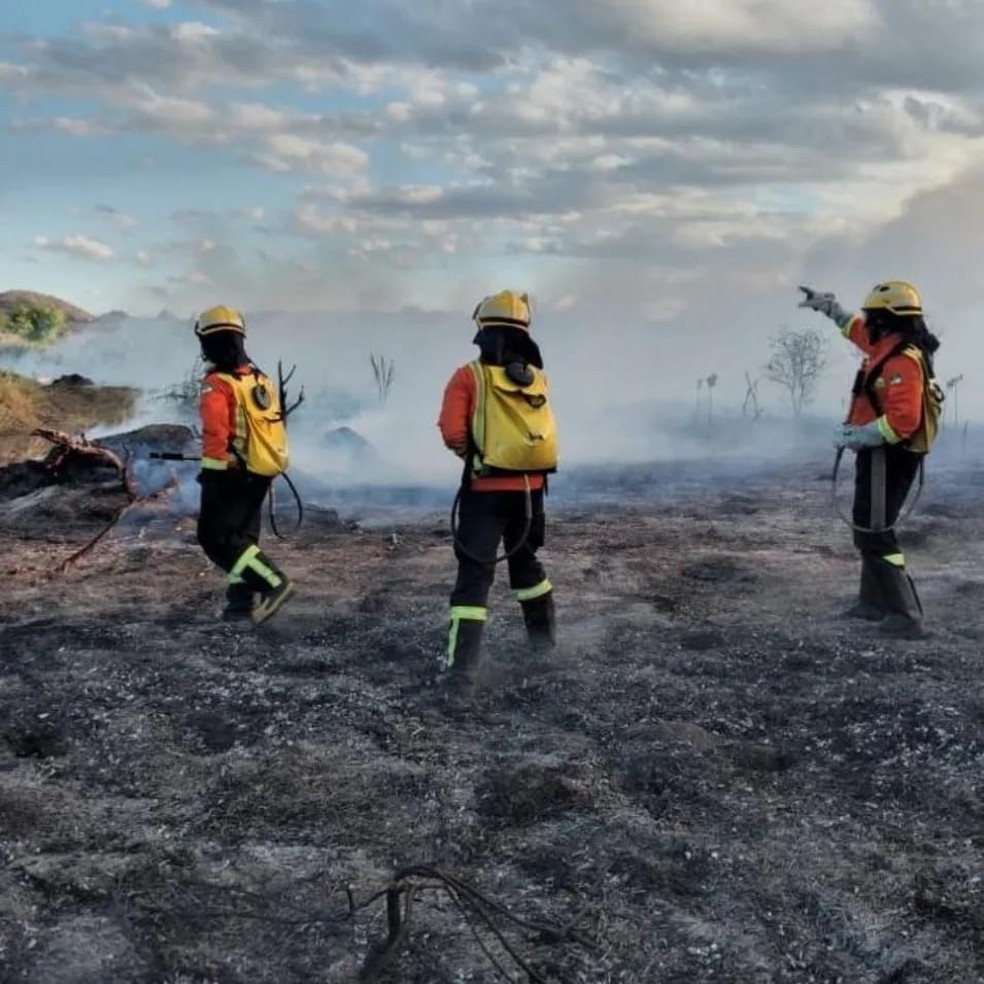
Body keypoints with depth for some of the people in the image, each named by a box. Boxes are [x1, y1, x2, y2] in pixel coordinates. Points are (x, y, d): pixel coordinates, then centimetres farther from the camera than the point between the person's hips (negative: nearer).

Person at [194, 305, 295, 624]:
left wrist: (211, 473, -17)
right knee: (242, 535, 17)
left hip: (232, 475, -8)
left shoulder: (217, 385, -16)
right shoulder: (261, 380, 8)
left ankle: (273, 582, -12)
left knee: (216, 539, -3)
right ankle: (244, 600, 16)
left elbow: (215, 433, -23)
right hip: (261, 474, 8)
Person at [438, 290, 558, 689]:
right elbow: (537, 429, 12)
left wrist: (471, 452, 5)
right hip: (531, 488, 4)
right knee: (525, 560, 25)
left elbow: (452, 434, -13)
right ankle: (544, 636, 38)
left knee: (475, 571, -2)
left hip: (487, 488, -4)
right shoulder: (539, 379, 5)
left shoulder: (469, 376, -9)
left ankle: (463, 665, -9)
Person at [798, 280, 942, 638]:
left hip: (888, 458, -11)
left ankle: (906, 617, -10)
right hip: (881, 455, 11)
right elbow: (856, 327, 30)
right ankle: (874, 602, 31)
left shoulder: (902, 360, -23)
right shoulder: (889, 346, 7)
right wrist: (827, 305, 36)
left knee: (874, 534, -10)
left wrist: (855, 436, -26)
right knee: (871, 528, 20)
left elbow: (903, 420, -33)